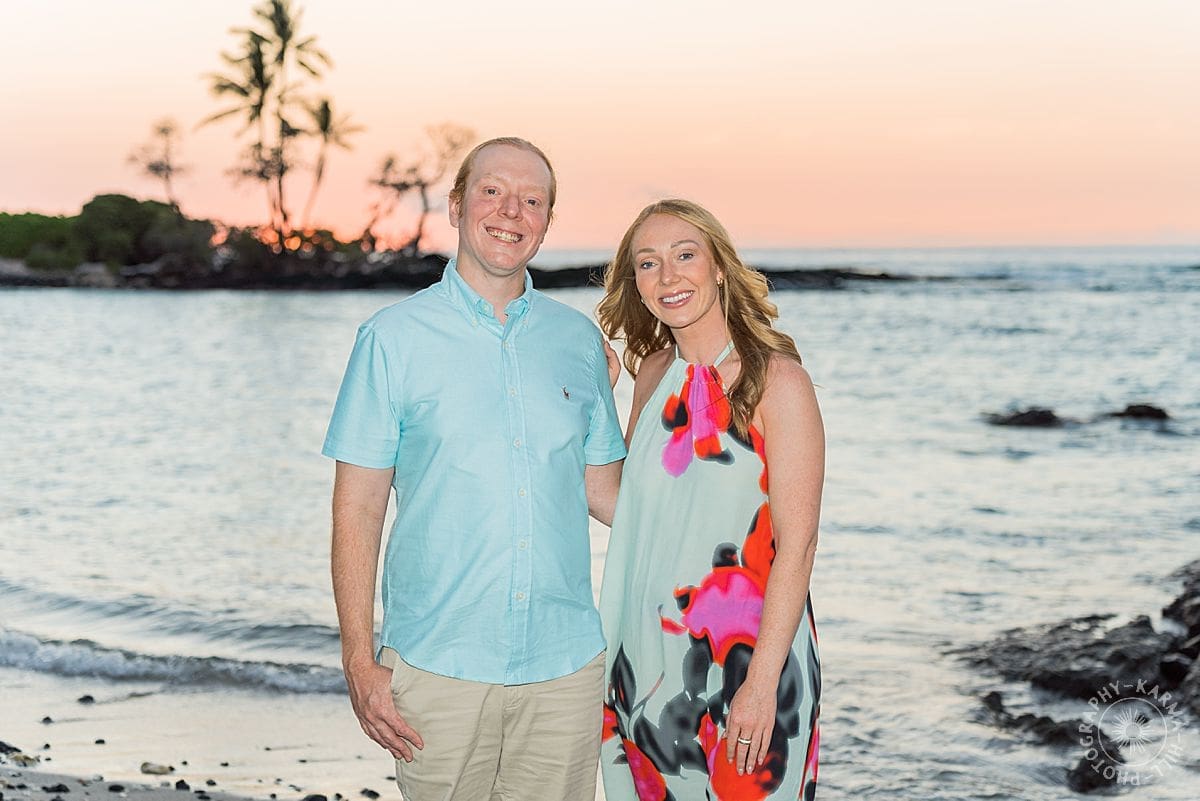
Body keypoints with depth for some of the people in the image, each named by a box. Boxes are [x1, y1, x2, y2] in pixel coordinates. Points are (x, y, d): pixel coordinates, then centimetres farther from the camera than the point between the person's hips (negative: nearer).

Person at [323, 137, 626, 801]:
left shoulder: (579, 341, 8)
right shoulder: (393, 339, -1)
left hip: (565, 667, 3)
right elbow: (358, 508, -2)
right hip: (439, 666, -3)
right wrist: (359, 662, -7)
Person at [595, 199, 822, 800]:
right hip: (650, 656, 6)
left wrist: (761, 681, -18)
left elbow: (796, 543, -15)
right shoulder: (654, 374, 7)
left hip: (747, 655, -6)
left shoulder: (776, 378, -11)